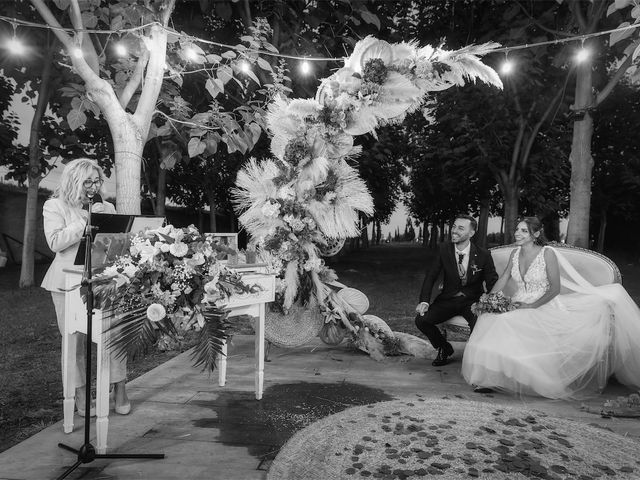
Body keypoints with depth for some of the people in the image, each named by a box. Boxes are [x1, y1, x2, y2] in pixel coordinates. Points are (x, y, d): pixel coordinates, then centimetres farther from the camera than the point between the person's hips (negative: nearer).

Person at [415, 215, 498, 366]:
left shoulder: (483, 255, -9)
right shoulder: (444, 249, -4)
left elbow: (493, 283, -2)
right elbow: (431, 276, 0)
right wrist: (424, 301, -14)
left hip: (473, 301, -2)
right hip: (448, 299, 2)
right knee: (421, 320, -18)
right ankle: (444, 349, 12)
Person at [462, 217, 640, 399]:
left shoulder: (548, 253, -9)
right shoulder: (515, 253, 8)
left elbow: (555, 288, -10)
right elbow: (503, 280, 10)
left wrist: (532, 306, -19)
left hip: (543, 307, -5)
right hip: (518, 306, 5)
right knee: (492, 320, -25)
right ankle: (490, 378, -16)